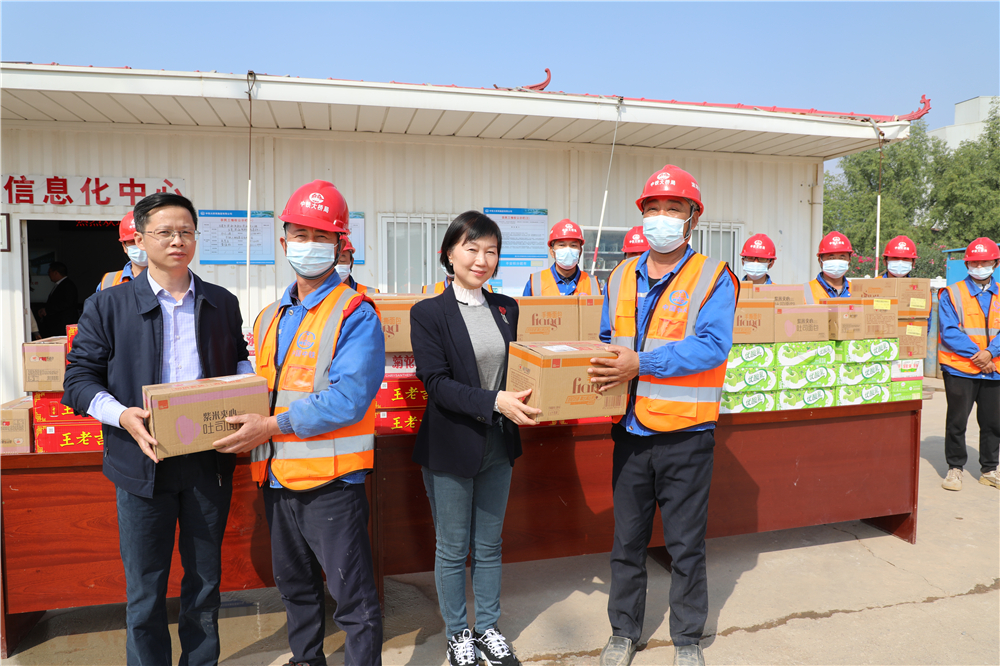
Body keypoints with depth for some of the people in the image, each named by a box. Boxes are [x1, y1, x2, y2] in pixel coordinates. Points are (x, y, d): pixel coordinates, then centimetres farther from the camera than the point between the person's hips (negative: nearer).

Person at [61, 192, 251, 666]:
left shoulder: (222, 303, 8)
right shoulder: (107, 306, 0)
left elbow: (240, 360, 18)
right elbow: (80, 379, -1)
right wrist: (121, 415, -19)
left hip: (209, 462, 2)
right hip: (143, 464, -2)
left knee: (205, 578, 16)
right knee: (145, 587, 9)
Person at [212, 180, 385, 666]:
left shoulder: (355, 315, -12)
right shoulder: (270, 318, 12)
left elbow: (348, 398, -22)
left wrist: (274, 426, -21)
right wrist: (245, 426, -1)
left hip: (331, 483, -8)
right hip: (277, 478, 8)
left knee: (353, 598, 4)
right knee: (295, 585, 25)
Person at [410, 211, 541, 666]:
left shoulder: (506, 308, 6)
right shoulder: (428, 313, -10)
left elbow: (512, 369, 11)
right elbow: (436, 382, -18)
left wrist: (525, 400, -9)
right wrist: (494, 402, -28)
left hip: (498, 445, 5)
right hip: (449, 449, -4)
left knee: (489, 546, 18)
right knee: (452, 550, 12)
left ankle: (488, 628, 37)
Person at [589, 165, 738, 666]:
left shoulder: (713, 277, -6)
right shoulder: (622, 277, 10)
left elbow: (712, 345, -19)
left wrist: (640, 364, -25)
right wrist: (603, 367, -6)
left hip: (685, 433, -4)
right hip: (631, 430, 4)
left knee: (686, 544, 11)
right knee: (627, 539, 15)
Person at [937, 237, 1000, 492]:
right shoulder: (951, 294, 0)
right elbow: (949, 332, -8)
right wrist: (976, 354, -16)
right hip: (960, 368, -3)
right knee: (957, 421, 2)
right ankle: (955, 469, 14)